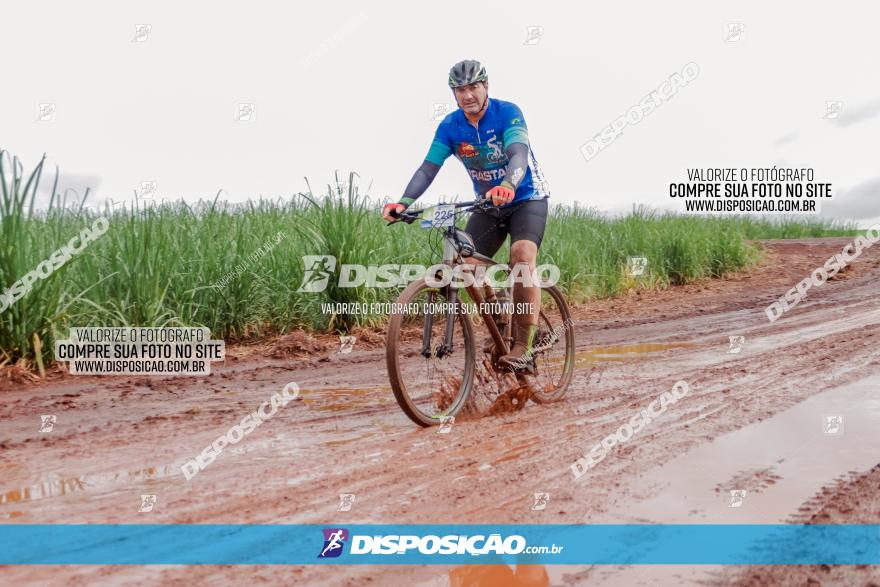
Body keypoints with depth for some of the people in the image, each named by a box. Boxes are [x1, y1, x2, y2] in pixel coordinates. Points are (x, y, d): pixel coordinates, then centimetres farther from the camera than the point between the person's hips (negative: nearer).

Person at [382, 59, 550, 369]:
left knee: (522, 256, -27)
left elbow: (519, 154, -38)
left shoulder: (507, 112, -22)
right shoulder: (450, 126, -10)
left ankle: (523, 346, -23)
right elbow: (428, 168, -17)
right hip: (488, 204, 5)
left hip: (526, 198, -5)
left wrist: (507, 186, -59)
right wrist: (404, 202, -34)